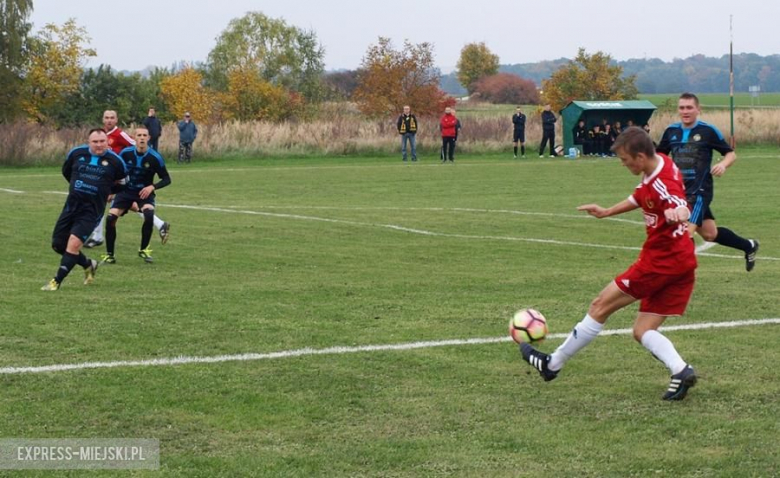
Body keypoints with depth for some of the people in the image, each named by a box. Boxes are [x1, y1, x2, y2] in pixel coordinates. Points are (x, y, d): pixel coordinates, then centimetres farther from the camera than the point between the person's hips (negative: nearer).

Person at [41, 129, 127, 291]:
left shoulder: (115, 161, -6)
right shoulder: (76, 153, 0)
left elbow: (122, 183, 9)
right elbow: (66, 171, 19)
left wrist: (105, 190, 0)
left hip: (92, 210, -4)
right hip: (71, 205, 4)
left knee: (73, 244, -18)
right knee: (58, 244, 6)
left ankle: (56, 281, -9)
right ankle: (88, 264, 29)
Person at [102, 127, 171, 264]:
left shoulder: (155, 157, -14)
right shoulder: (125, 153, -9)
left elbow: (166, 179, -6)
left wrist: (152, 187, -22)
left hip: (144, 193, -2)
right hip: (126, 191, 2)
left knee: (149, 215, -30)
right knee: (111, 218, -17)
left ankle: (144, 250, -7)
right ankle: (109, 255, 0)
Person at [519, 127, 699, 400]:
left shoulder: (662, 183, -22)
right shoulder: (656, 170, 8)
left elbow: (683, 210, -38)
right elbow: (640, 198, 28)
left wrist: (678, 215, -60)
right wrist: (607, 212, 35)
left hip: (660, 262, -9)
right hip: (682, 264, 9)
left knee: (601, 306, 3)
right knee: (642, 332, 7)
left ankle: (552, 364, 15)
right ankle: (680, 370, -17)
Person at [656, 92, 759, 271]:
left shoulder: (708, 131, -7)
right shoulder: (671, 131, 6)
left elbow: (731, 154, -1)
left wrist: (723, 164, -22)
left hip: (700, 191, -5)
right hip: (680, 190, 5)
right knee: (709, 234, 15)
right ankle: (749, 246, 38)